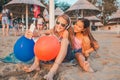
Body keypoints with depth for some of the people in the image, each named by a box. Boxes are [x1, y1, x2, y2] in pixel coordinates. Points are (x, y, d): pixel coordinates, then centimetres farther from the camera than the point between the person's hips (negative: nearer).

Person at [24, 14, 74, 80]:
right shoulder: (53, 30, -3)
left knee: (65, 40, -34)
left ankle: (53, 69, -47)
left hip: (65, 55, -4)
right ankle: (36, 64, -22)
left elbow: (64, 42, -32)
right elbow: (42, 32, -21)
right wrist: (32, 34, -41)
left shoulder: (66, 32, -14)